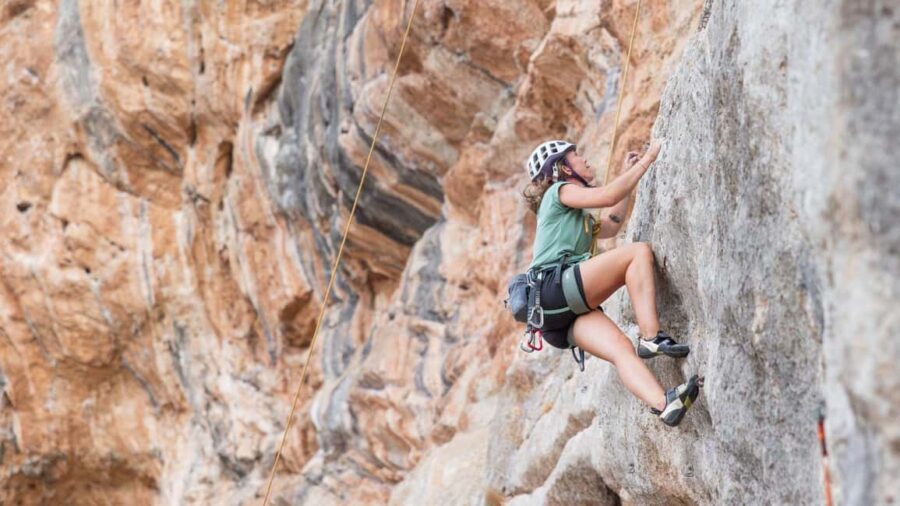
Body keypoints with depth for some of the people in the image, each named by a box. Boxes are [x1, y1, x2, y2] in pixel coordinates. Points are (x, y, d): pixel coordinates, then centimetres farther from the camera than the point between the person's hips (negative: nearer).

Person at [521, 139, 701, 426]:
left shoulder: (578, 216, 34)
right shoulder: (559, 191, 6)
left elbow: (610, 225, 45)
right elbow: (607, 196, -8)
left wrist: (628, 174, 42)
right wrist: (646, 160, 0)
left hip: (568, 312, 8)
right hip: (553, 287, -8)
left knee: (620, 347, -18)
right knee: (639, 252, -13)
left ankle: (663, 404, -40)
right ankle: (651, 338, -24)